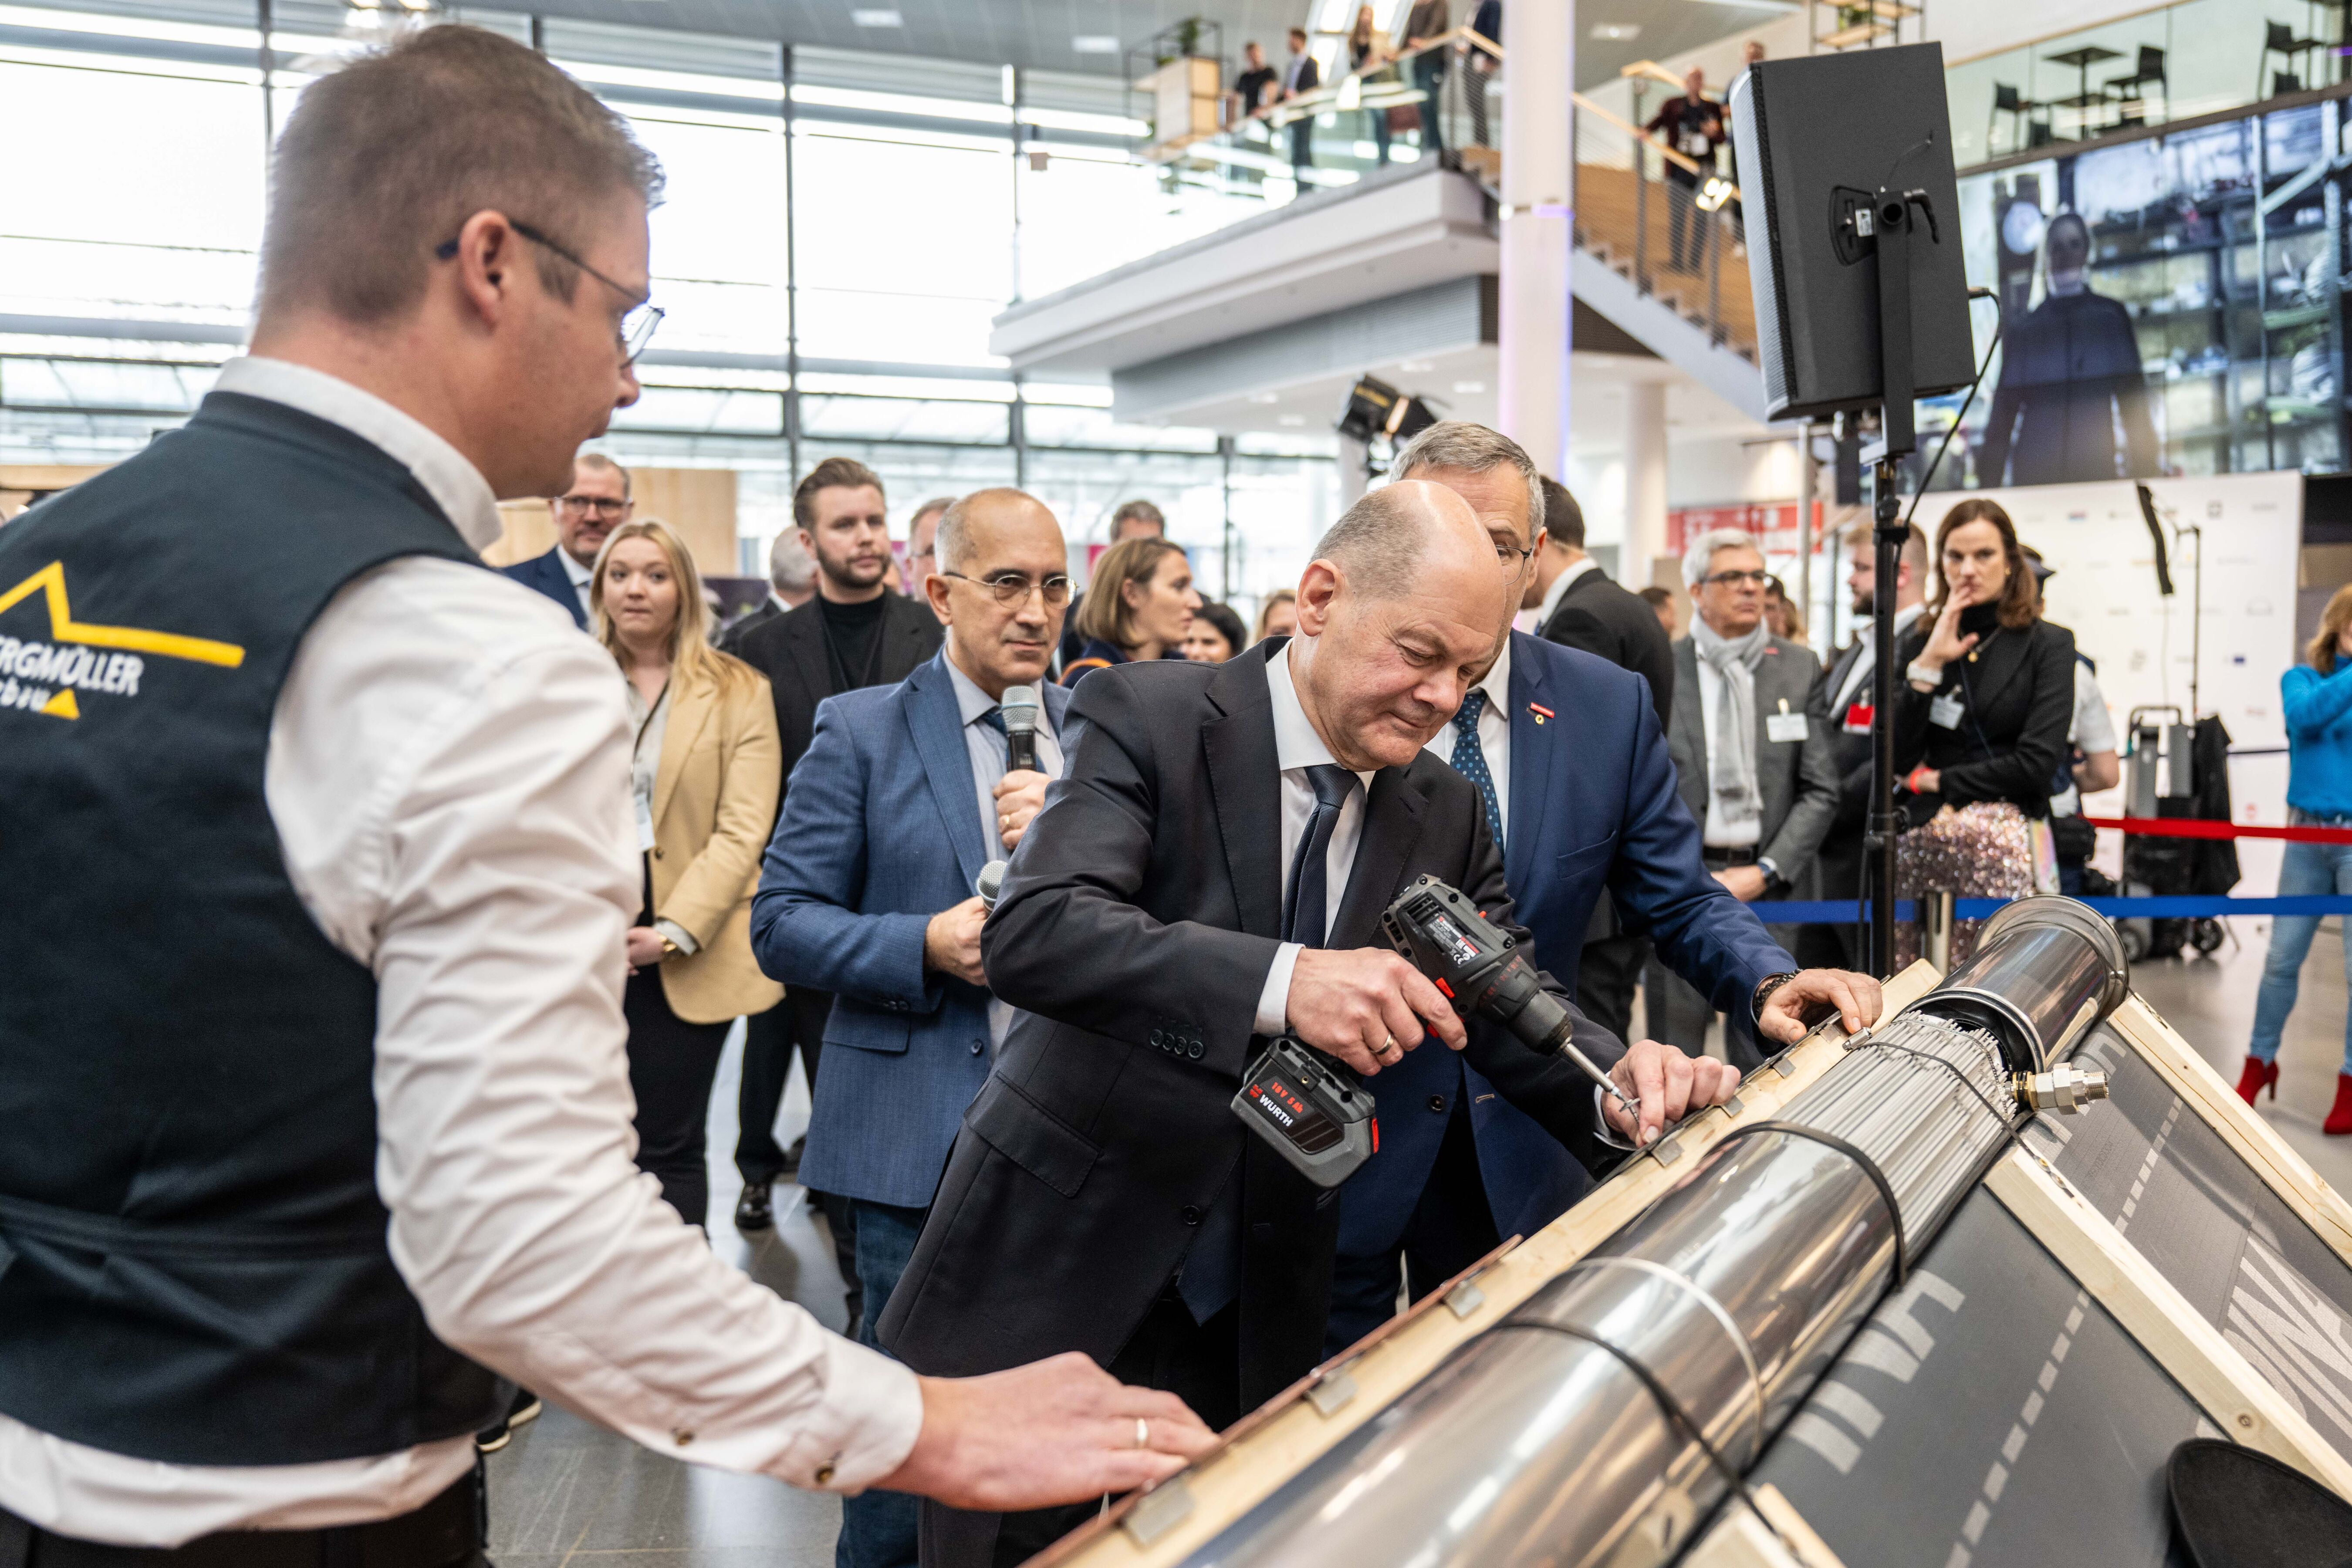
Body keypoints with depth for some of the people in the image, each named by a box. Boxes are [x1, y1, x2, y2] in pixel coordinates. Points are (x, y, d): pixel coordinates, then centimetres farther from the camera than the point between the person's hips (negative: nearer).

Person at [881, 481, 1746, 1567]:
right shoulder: (1150, 719, -15)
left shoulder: (1443, 812, 2)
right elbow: (1029, 930, -28)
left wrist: (1616, 1084, -22)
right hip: (1054, 1272, -4)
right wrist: (1280, 979, -42)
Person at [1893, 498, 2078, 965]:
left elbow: (2039, 760, -6)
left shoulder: (2049, 644, 5)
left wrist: (1939, 780, 0)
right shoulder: (1920, 642, 13)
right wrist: (1928, 665, -4)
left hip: (2005, 835, -2)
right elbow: (1897, 759, 3)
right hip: (1919, 837, 3)